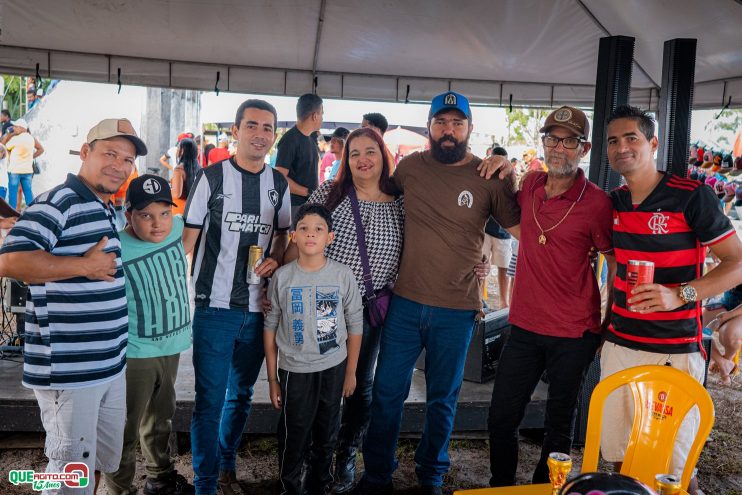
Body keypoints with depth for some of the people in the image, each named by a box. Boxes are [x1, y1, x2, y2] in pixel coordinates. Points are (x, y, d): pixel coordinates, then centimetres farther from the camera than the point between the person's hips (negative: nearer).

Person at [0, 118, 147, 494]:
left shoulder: (107, 210, 13)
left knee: (102, 464, 22)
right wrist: (85, 266, -22)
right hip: (68, 372, -9)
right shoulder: (58, 202, -16)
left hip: (111, 366, 9)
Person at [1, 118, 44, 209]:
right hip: (28, 170, 5)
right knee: (28, 191, 8)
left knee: (13, 192, 1)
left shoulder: (15, 139, -12)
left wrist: (8, 134, 5)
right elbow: (41, 149, 16)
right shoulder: (32, 138, 4)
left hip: (14, 170, -5)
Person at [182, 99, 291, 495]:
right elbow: (188, 236, -2)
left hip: (258, 308, 4)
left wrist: (276, 261, -2)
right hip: (215, 307, -4)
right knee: (209, 401, 0)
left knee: (241, 396, 17)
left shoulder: (279, 184, 8)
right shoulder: (212, 177, -4)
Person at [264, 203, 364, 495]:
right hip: (294, 371, -1)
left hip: (334, 369, 1)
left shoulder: (343, 276, -7)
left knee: (326, 434, 15)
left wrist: (351, 372, 3)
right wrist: (272, 379, 1)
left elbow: (355, 326, 1)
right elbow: (270, 329, 0)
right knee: (293, 436, 7)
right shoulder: (282, 277, -6)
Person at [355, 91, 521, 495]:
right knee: (387, 393, 9)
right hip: (406, 301, 2)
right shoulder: (409, 166, 2)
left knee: (442, 399, 14)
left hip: (457, 310, -1)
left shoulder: (490, 176, -4)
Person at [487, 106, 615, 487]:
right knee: (501, 419, 11)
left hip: (574, 334, -4)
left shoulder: (598, 203, -13)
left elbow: (619, 267, -4)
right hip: (525, 327, 5)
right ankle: (500, 487, 33)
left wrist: (609, 326, -4)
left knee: (558, 427, 13)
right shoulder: (530, 185, 2)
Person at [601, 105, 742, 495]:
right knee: (618, 455, 11)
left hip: (674, 352, -5)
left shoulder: (692, 196, -9)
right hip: (619, 346, 5)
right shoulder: (614, 202, 8)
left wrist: (680, 294, -22)